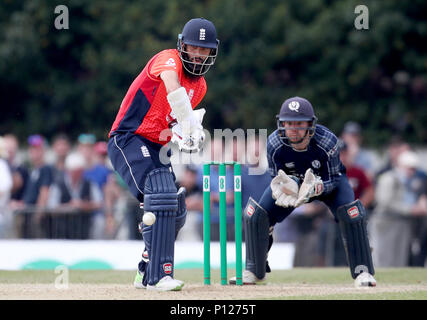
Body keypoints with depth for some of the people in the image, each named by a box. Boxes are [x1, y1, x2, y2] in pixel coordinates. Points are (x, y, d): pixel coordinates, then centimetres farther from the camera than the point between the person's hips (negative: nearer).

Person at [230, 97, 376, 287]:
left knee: (350, 213, -28)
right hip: (293, 180, 2)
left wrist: (316, 188, -49)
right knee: (255, 214, -11)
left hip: (327, 181, -2)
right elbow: (277, 177, -17)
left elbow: (333, 180, -27)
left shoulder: (327, 141, -35)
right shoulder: (274, 143, -30)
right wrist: (288, 186, -41)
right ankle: (254, 271, 9)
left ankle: (362, 271, -14)